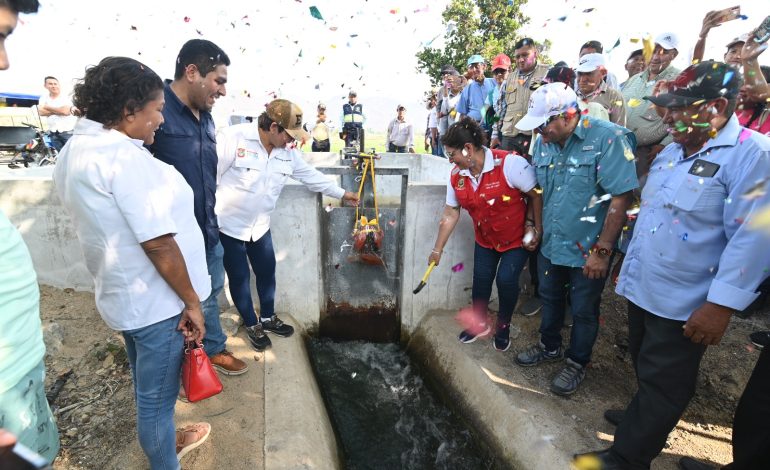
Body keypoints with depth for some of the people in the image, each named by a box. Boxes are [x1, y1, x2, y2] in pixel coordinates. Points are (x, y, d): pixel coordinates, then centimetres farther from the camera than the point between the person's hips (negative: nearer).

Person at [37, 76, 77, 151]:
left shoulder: (66, 97, -2)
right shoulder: (44, 98, 10)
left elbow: (65, 111, -18)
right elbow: (41, 112, -5)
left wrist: (48, 107, -5)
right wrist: (59, 111, -11)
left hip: (68, 131, -4)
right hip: (53, 133, 5)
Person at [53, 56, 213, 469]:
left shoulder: (74, 150, 6)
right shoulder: (124, 157, -25)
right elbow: (158, 243, -27)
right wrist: (191, 301, -17)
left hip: (120, 294, 10)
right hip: (154, 301, -10)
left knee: (148, 386, 29)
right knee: (157, 395, 12)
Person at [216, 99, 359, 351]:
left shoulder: (288, 151, -2)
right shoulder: (232, 138, -21)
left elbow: (311, 175, 10)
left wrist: (342, 193, 14)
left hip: (259, 226, 6)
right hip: (227, 225, -5)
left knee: (267, 272, 14)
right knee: (239, 277, 8)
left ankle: (268, 318, 39)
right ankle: (252, 325, 30)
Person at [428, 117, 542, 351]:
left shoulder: (510, 164, -27)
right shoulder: (456, 176, -10)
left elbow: (536, 196, -17)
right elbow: (450, 214, -3)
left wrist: (534, 228, -18)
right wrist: (437, 249, 1)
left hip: (517, 238, -4)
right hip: (485, 239, 5)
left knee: (506, 279, -13)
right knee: (480, 280, 6)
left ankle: (503, 327, 17)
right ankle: (480, 324, 33)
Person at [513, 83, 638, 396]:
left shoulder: (608, 139, -20)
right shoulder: (543, 143, 0)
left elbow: (620, 198, -20)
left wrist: (602, 251, -19)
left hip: (588, 251, -5)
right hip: (550, 244, 6)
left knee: (583, 311, 13)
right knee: (550, 299, 22)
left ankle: (577, 363, 36)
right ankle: (549, 347, 46)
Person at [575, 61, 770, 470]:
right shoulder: (672, 151, 10)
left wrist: (721, 305, -22)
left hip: (684, 303, -7)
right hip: (640, 287, 8)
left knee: (663, 384, 7)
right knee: (646, 369, 23)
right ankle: (645, 419, 46)